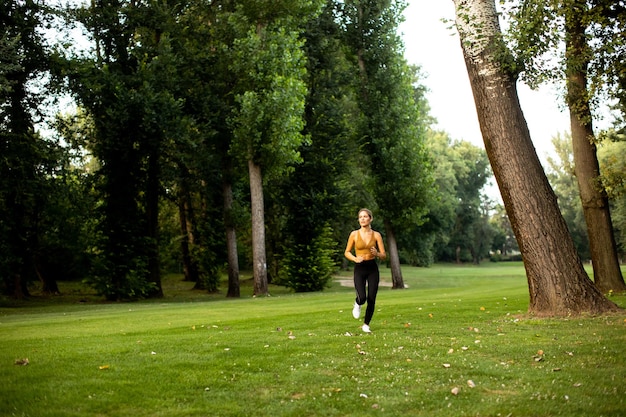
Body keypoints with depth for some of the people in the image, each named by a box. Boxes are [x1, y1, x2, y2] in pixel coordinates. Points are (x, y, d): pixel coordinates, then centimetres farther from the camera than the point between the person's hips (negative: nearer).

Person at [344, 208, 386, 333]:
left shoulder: (376, 235, 1)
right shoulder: (354, 234, -1)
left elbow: (384, 256, 2)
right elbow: (347, 252, 7)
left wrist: (377, 254, -19)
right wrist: (355, 259, -13)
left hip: (373, 268, 1)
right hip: (359, 268, -1)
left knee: (371, 299, 0)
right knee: (362, 298, -18)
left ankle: (366, 325, 22)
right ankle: (357, 304, 21)